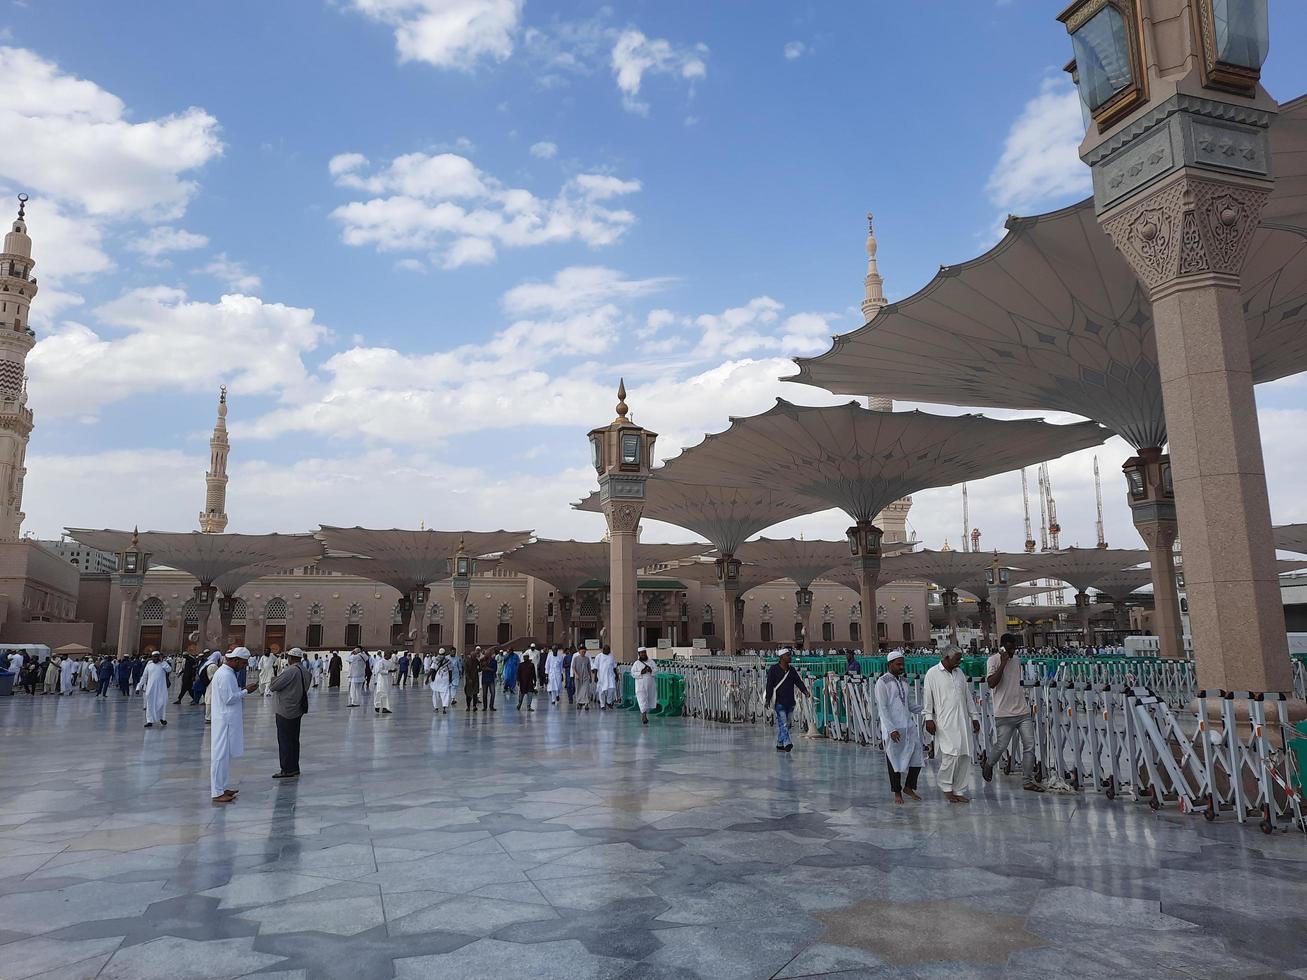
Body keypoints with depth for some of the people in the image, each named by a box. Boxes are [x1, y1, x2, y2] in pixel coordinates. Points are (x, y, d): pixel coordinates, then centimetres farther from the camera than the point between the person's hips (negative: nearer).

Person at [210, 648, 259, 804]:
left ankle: (221, 788, 24)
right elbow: (229, 699, -21)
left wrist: (244, 689, 7)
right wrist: (246, 691, -14)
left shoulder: (227, 672, 14)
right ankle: (217, 793, 0)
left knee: (225, 755, 15)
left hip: (228, 721, 10)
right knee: (221, 755, -5)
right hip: (225, 722, -10)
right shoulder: (225, 675, -18)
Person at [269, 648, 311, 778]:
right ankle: (294, 768, 21)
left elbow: (274, 686, -16)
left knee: (284, 740, -1)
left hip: (285, 711, -9)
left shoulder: (290, 671, -20)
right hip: (298, 710, 9)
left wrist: (275, 678, 5)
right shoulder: (306, 672, 8)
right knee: (294, 740, 15)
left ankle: (287, 770, 1)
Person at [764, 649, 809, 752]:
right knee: (782, 723, -13)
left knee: (786, 724, 8)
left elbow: (798, 681, 6)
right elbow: (769, 685, -6)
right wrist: (768, 699, -11)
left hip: (790, 701, 6)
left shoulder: (791, 670, 15)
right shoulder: (773, 669, -2)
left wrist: (805, 691, -12)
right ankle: (786, 743, -19)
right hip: (779, 701, -6)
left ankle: (780, 744, 16)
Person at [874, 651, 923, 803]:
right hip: (892, 727, -6)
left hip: (908, 724, 6)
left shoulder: (903, 681, 13)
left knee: (917, 755, 3)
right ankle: (897, 792, 17)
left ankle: (909, 787, 20)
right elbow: (882, 708, -12)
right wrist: (891, 729, -19)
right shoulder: (882, 682, -7)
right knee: (895, 759, 2)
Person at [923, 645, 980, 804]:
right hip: (945, 723, -6)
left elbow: (967, 696, 20)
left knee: (965, 756, 3)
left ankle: (958, 790, 15)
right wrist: (928, 718, -8)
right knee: (951, 754, -14)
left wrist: (973, 717, 17)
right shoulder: (932, 673, -3)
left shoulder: (959, 673, 15)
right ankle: (946, 788, 5)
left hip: (962, 722, 6)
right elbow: (927, 697, -3)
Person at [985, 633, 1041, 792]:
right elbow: (991, 683, -23)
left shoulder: (1017, 659, 11)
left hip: (1023, 711, 6)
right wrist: (1003, 663, -23)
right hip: (1004, 714, -6)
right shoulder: (993, 660, -10)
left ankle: (1028, 781, 7)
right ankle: (988, 763, 31)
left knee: (1029, 746, 0)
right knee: (1001, 746, 1)